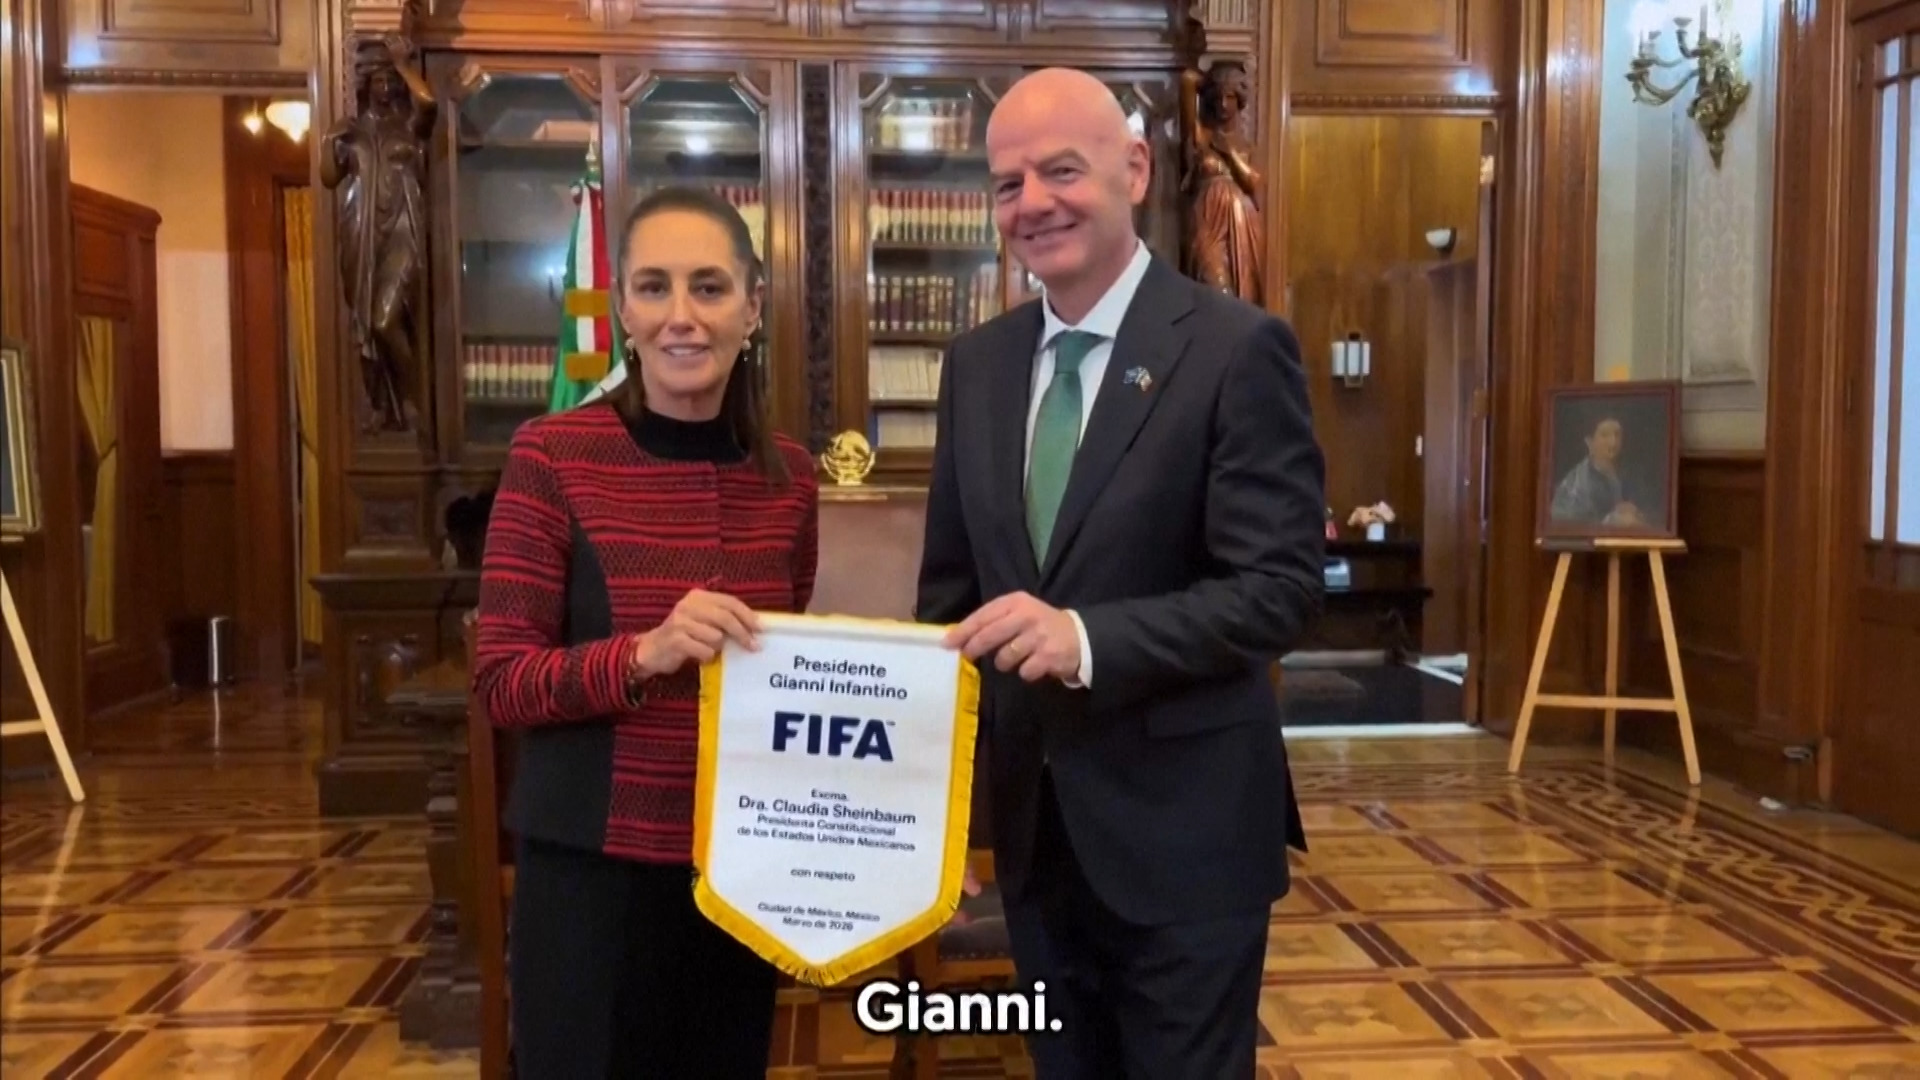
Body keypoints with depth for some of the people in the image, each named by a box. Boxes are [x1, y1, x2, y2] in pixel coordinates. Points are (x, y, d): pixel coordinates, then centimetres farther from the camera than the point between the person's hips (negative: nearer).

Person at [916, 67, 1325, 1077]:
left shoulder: (1238, 349, -12)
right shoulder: (978, 362, 6)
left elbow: (1281, 586, -18)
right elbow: (951, 583, 10)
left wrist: (1088, 637, -31)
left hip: (1182, 824, -5)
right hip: (1030, 820, 6)